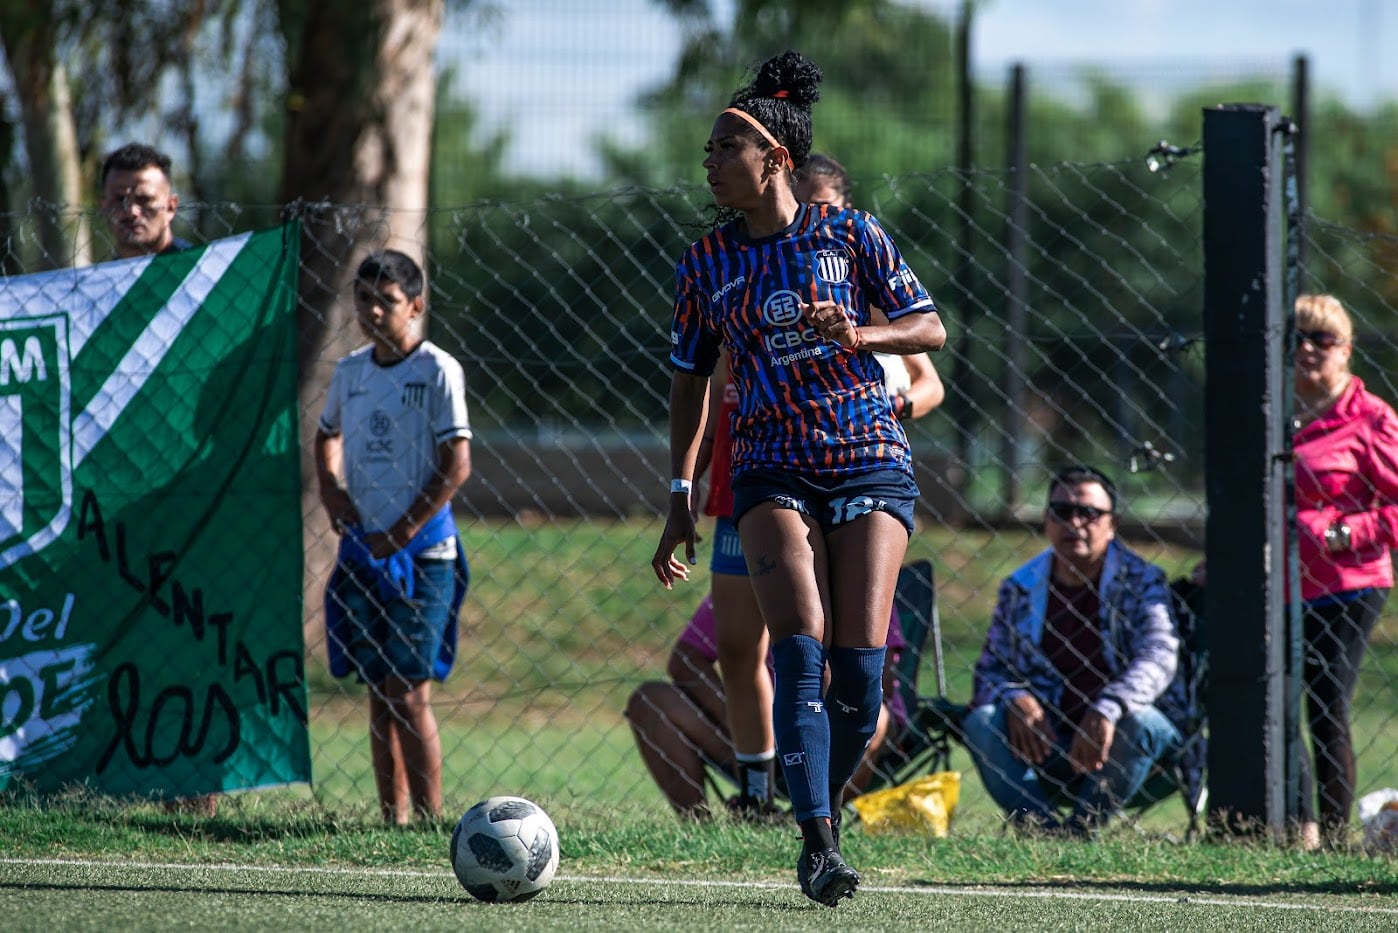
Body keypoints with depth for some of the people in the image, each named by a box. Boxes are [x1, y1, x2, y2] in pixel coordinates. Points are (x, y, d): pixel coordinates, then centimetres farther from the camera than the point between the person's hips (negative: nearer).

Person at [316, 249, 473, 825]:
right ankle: (392, 818, 11)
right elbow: (328, 434, 30)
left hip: (422, 552, -6)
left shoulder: (436, 370, -7)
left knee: (408, 693, -11)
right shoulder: (350, 372, 11)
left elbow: (457, 464, -12)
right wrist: (331, 486, 10)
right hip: (364, 551, 6)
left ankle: (429, 819, -8)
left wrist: (402, 533, -13)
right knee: (380, 695, 7)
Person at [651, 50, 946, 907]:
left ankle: (825, 806, 15)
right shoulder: (706, 265, 6)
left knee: (860, 664, -9)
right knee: (800, 649, -18)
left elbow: (930, 329, 3)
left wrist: (861, 333, -17)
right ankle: (819, 846, -21)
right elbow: (691, 379, 14)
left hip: (871, 461, -1)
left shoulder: (850, 235, 1)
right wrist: (682, 498, 9)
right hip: (773, 473, 1)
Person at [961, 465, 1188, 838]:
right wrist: (1015, 698, -21)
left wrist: (1107, 709, -37)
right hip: (1048, 744, 2)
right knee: (981, 721, -24)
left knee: (1140, 722, -35)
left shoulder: (1140, 581, -3)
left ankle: (1080, 828, -22)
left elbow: (1158, 657, -19)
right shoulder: (1021, 588, 7)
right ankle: (1043, 830, -33)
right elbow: (990, 670, 5)